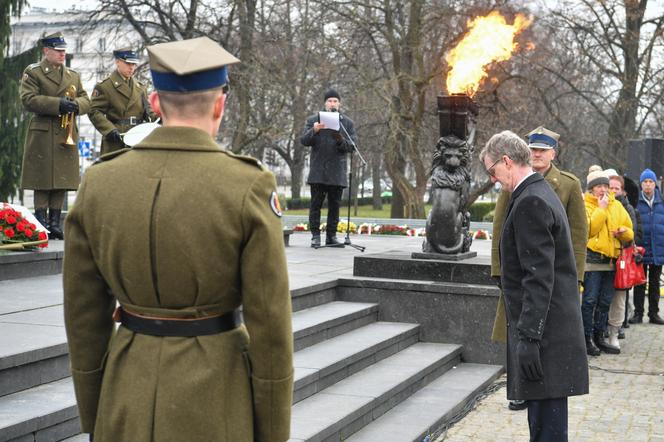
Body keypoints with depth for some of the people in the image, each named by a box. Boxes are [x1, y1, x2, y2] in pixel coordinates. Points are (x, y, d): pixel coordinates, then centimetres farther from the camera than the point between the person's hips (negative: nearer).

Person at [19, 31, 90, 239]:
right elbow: (28, 99, -12)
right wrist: (58, 105, -19)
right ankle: (41, 222, 1)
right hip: (42, 135, -5)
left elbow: (86, 101, 15)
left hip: (67, 135, 5)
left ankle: (55, 222, 12)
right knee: (42, 179, -4)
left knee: (62, 180, 5)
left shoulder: (73, 75, 18)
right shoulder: (32, 72, 1)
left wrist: (76, 104, -9)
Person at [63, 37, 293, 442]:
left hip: (130, 394, 4)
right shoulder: (249, 187, -15)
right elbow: (269, 321, -13)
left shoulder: (99, 183, -4)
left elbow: (84, 312, 2)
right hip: (215, 391, -3)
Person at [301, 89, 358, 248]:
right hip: (318, 170, -1)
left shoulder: (348, 123, 9)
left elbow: (353, 145, 2)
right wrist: (313, 131, -20)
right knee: (316, 204, -2)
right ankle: (315, 236, 3)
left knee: (335, 205, 5)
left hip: (337, 171, 2)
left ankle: (331, 236, 12)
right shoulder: (313, 120, 6)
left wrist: (341, 140, -19)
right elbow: (303, 141, 0)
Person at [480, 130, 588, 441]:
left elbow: (539, 278, -23)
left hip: (545, 334, -10)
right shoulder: (542, 194, 16)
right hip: (552, 327, 10)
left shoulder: (530, 203, -17)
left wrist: (528, 337, -23)